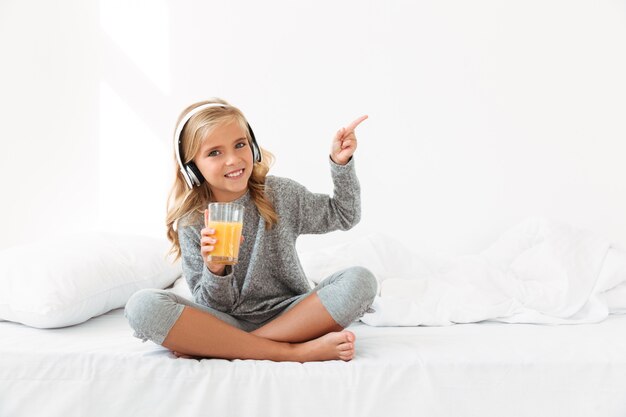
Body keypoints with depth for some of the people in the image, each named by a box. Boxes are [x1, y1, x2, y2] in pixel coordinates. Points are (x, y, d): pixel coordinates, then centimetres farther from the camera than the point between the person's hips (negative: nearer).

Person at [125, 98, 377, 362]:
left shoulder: (281, 194, 2)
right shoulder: (192, 224, -3)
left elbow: (345, 215, 14)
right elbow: (215, 308, -3)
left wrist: (341, 163, 1)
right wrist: (215, 269, -24)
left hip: (289, 314, 2)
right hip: (229, 322, -1)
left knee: (360, 280, -25)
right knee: (142, 306, -27)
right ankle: (296, 351, -28)